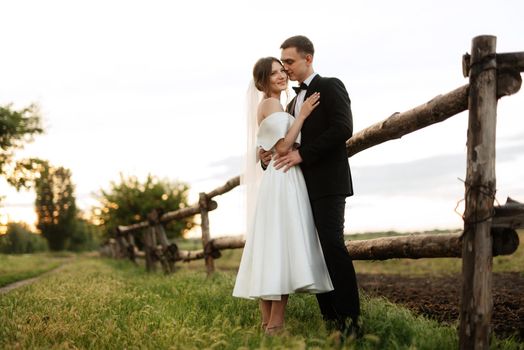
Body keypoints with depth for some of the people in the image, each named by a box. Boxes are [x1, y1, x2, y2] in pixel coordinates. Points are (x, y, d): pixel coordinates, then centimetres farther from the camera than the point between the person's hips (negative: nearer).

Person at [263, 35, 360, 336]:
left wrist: (302, 154, -17)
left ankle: (350, 319, -11)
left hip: (328, 181, -8)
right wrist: (271, 153, 2)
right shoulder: (293, 102, 23)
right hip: (305, 185, 8)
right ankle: (330, 317, 6)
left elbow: (343, 128, -15)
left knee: (333, 245, -15)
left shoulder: (331, 86, -1)